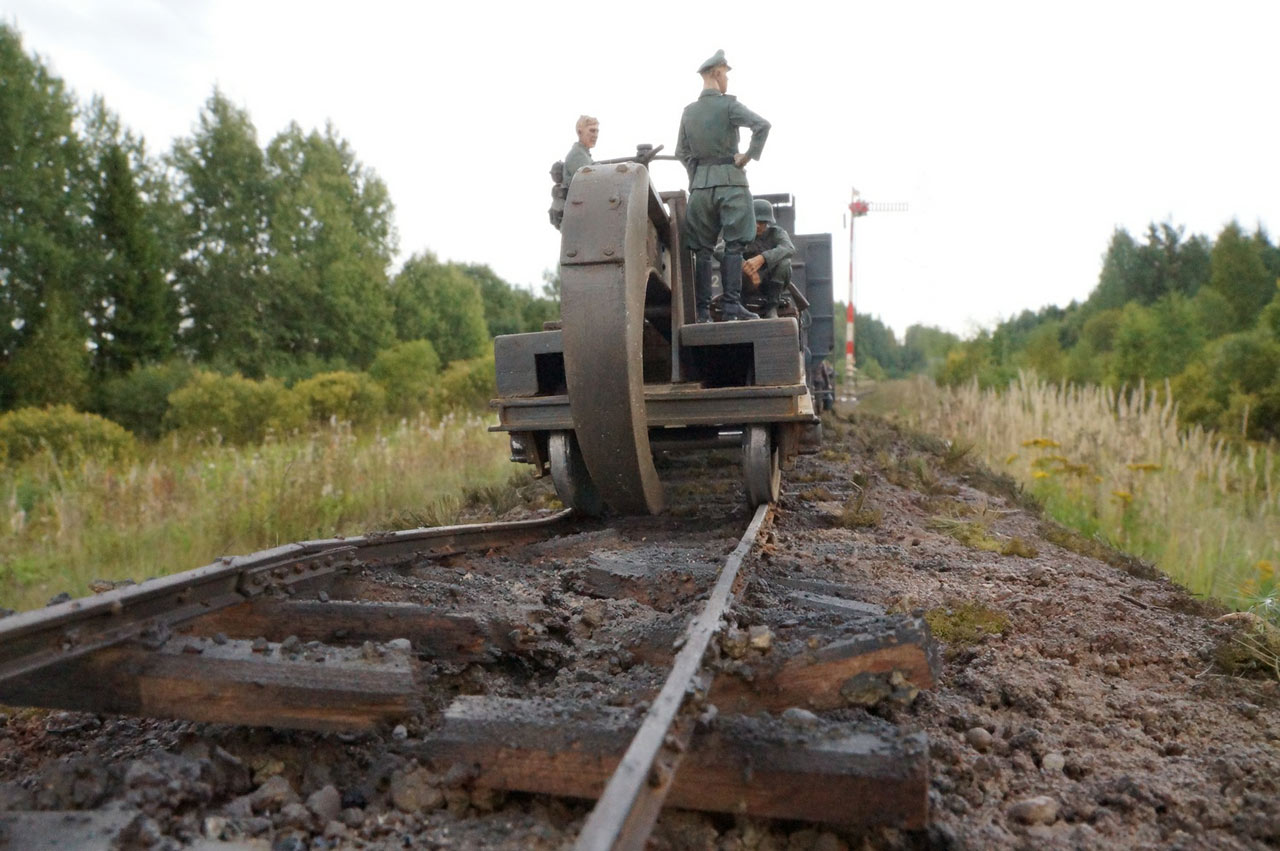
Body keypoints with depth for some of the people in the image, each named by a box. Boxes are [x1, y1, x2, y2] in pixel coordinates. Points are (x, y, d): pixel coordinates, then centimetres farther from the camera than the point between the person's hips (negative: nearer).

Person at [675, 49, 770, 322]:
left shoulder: (688, 111, 13)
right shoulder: (728, 104, -4)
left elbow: (681, 152, 18)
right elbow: (762, 125, -17)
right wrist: (749, 155, -7)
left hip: (699, 184, 5)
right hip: (730, 180, -5)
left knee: (702, 249, 5)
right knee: (733, 245, -4)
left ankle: (702, 308, 2)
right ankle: (731, 304, -9)